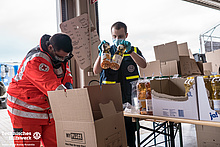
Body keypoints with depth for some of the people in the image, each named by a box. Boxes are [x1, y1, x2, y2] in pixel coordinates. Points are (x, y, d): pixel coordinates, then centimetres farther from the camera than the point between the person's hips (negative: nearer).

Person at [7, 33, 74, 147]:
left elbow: (66, 73, 12)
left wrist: (68, 84, -9)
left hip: (47, 109, 7)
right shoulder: (36, 61, -29)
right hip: (25, 110, -7)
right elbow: (54, 88, -35)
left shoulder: (60, 55, -2)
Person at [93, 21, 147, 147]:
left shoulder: (133, 51, 11)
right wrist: (101, 53, -17)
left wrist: (130, 51, -23)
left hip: (129, 97, 0)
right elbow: (96, 71, -2)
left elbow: (143, 65, -10)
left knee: (130, 131, 2)